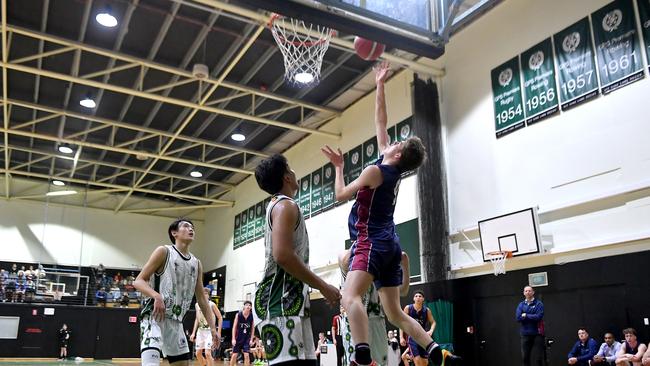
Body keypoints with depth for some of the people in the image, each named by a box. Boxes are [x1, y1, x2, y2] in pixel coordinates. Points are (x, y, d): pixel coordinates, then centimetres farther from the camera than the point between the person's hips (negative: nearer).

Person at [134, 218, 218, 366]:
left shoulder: (196, 264, 13)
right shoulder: (164, 252, -5)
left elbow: (201, 298, 16)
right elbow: (138, 281, -8)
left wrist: (212, 327, 10)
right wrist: (156, 296, -28)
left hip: (176, 321, 7)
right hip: (154, 316, -7)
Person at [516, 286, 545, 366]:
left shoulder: (539, 304, -2)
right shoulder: (521, 305, 8)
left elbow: (538, 317, -16)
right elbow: (518, 317, -6)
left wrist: (526, 316, -8)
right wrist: (532, 317, -10)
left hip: (537, 334, -3)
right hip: (525, 334, 3)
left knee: (538, 358, 0)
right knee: (525, 357, 8)